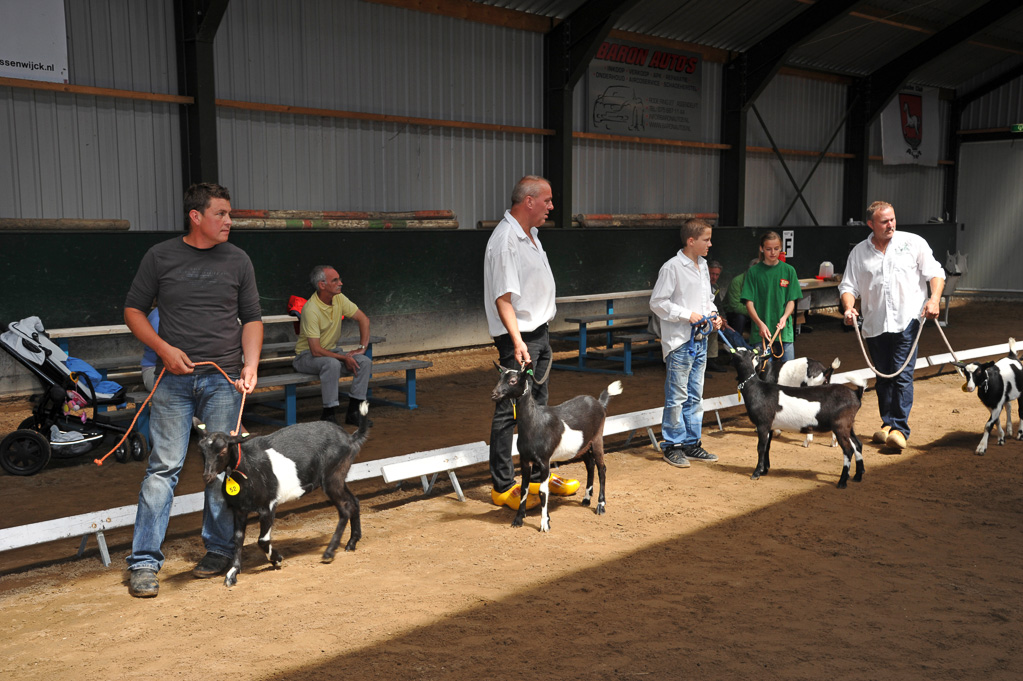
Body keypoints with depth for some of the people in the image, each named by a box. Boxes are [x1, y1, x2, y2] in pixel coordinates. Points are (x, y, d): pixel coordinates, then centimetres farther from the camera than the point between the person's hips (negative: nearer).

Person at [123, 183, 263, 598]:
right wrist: (163, 348, -8)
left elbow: (252, 318, 10)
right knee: (163, 467, -3)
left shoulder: (237, 260, 8)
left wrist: (251, 364, -5)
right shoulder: (160, 256, 4)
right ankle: (144, 562, 2)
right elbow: (133, 309, 8)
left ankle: (219, 550, 19)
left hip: (223, 378, 2)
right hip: (174, 378, -1)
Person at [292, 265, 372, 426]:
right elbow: (316, 350, -27)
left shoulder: (339, 298, -5)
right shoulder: (311, 310, -26)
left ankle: (353, 412, -10)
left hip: (332, 350, 7)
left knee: (365, 362, -15)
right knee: (332, 364, -38)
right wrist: (344, 358, -23)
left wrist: (362, 347, -5)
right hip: (308, 355, -7)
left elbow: (363, 319, 5)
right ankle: (329, 415, -26)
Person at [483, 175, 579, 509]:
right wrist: (517, 341, -31)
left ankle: (538, 476, 26)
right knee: (510, 411, -5)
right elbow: (503, 297, -24)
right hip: (519, 338, -10)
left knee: (537, 407, 16)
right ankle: (502, 486, 3)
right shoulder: (505, 240, -18)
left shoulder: (530, 234, 14)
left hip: (539, 333, 10)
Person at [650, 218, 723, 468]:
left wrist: (713, 314, 7)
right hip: (679, 341, -8)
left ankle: (692, 443, 22)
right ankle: (673, 445, 7)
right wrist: (686, 314, -17)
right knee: (677, 396, -3)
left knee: (695, 395, 13)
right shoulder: (672, 267, -12)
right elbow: (657, 302, -13)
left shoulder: (703, 266, 13)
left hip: (699, 340, 8)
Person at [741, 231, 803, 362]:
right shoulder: (754, 271, 1)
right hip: (760, 331, -1)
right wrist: (760, 324, -17)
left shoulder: (789, 270, 7)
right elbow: (749, 302, -2)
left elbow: (791, 300, 7)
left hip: (785, 330, 2)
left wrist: (784, 317, -13)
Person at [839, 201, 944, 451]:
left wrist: (934, 299, -13)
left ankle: (900, 428, -9)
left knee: (902, 375, -10)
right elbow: (849, 285, 8)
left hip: (906, 320, -3)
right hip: (874, 324, 3)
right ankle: (887, 423, 21)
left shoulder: (914, 243, 4)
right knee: (883, 377, 10)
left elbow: (935, 273, 4)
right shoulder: (859, 252, 9)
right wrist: (848, 308, -11)